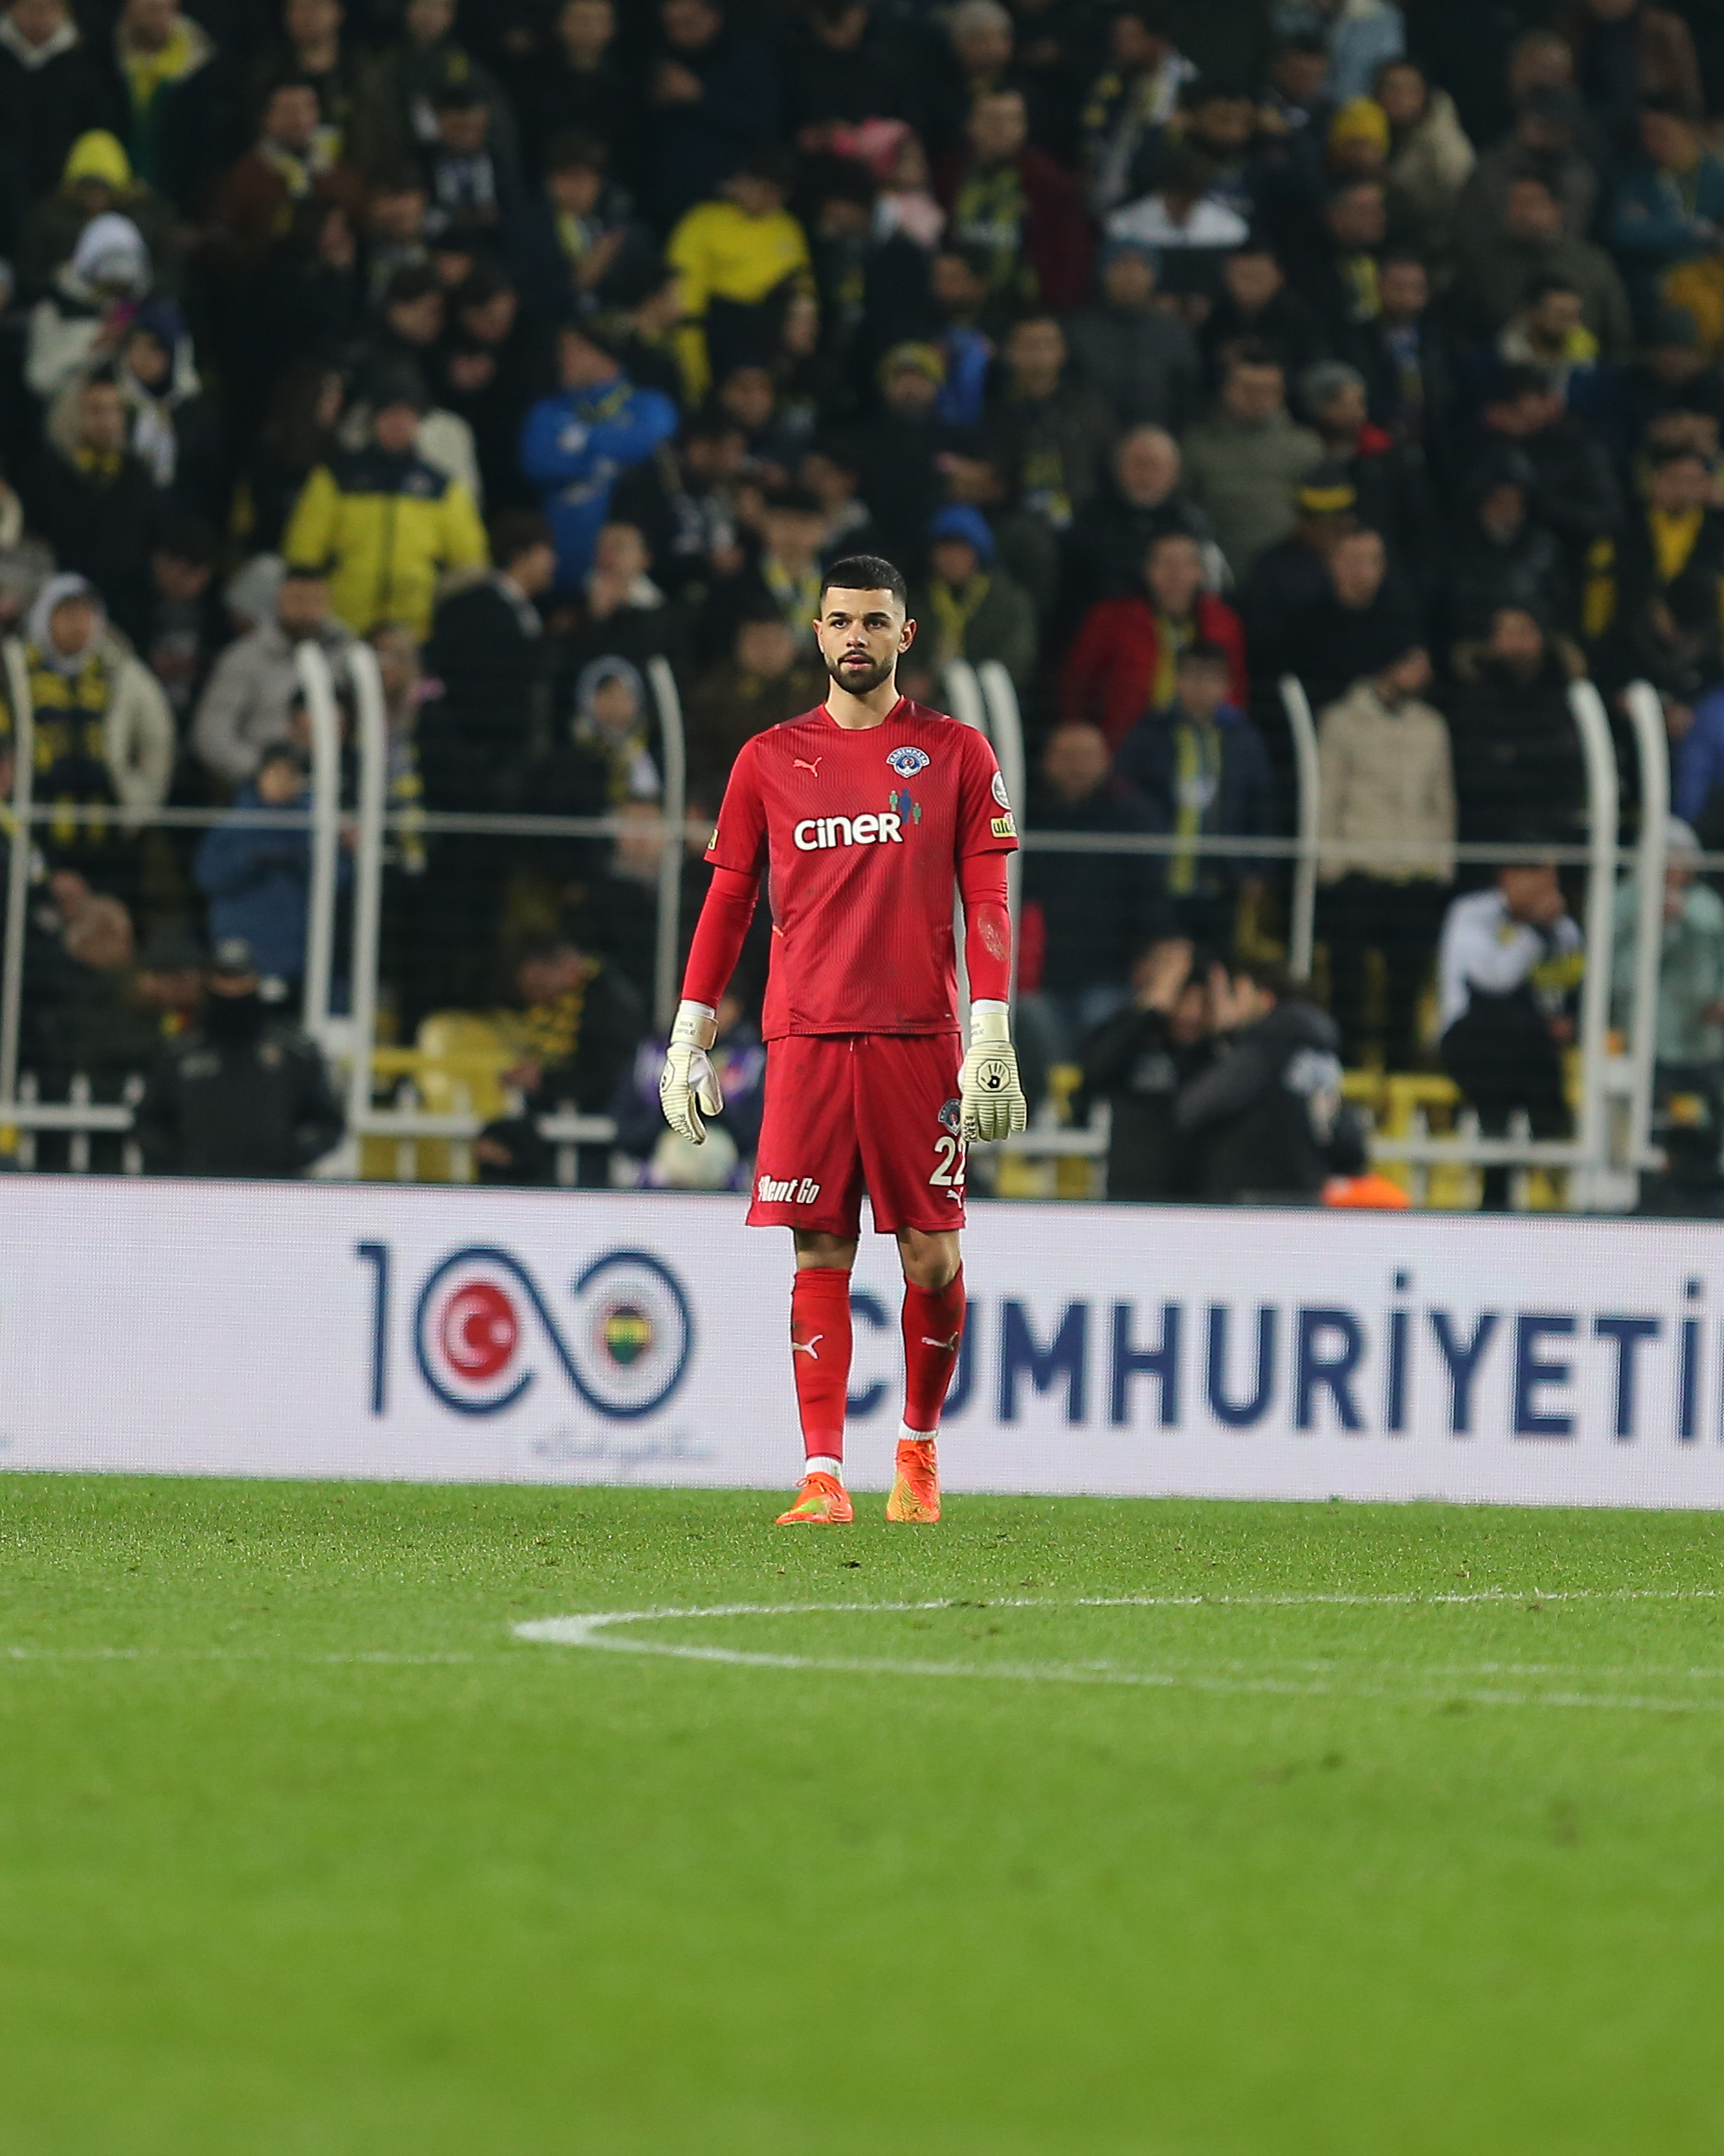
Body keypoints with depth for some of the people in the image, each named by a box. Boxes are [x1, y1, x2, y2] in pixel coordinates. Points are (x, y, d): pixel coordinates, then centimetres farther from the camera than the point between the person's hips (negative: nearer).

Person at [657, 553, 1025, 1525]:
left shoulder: (955, 752, 7)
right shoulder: (772, 760, 11)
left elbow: (987, 902, 3)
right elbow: (728, 900, 13)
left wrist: (993, 1033, -6)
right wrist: (691, 1034, 7)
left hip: (919, 1038, -1)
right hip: (807, 1038, 1)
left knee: (933, 1255, -1)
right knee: (820, 1253, -3)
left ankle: (920, 1445, 19)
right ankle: (825, 1476, -5)